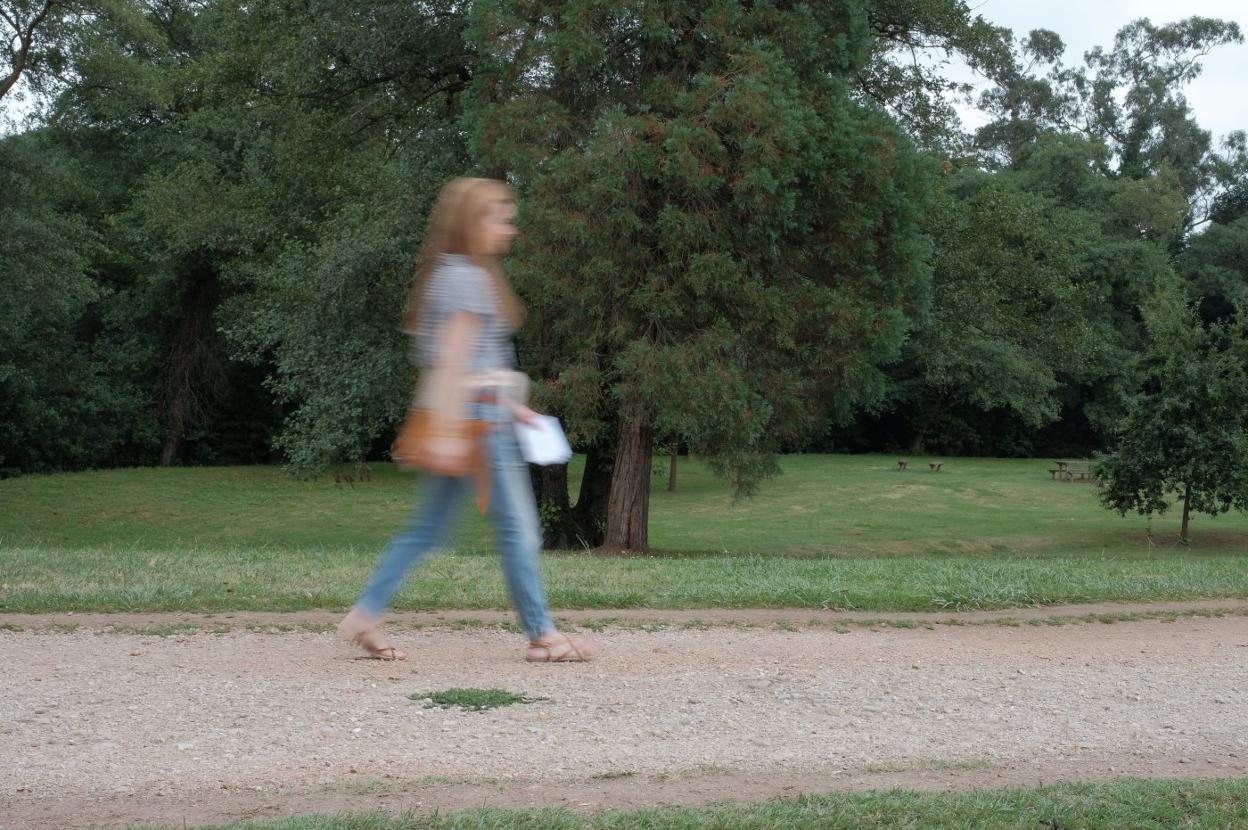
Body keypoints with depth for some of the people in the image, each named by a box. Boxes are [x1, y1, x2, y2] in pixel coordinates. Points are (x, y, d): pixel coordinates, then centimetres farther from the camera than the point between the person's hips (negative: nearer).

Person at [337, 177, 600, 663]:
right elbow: (453, 359, -20)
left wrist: (508, 405, 22)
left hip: (472, 413, 10)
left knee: (428, 527, 11)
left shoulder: (447, 275, 17)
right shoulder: (469, 279, -13)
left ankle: (365, 614, 9)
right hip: (476, 416, -10)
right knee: (518, 527, -1)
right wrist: (447, 432, -24)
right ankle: (541, 636, 7)